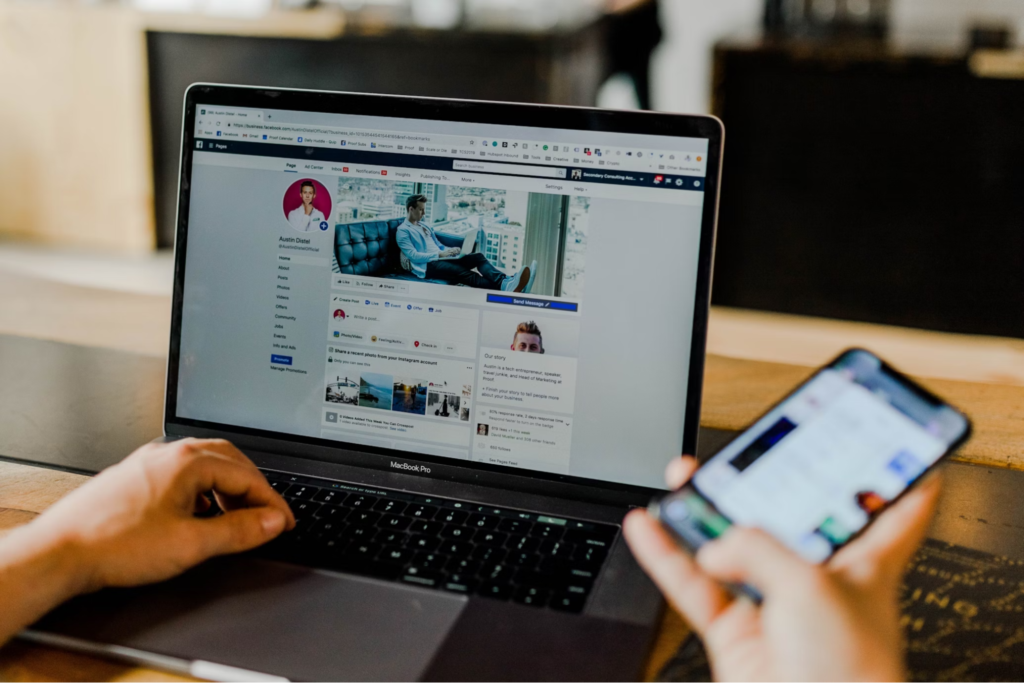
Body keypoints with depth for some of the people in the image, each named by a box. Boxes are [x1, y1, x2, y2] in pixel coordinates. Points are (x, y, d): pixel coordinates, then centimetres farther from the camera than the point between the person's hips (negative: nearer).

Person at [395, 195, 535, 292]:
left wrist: (451, 250, 3)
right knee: (462, 272, -35)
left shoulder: (425, 226, 25)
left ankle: (505, 281, -44)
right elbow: (413, 256, -13)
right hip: (426, 266, -8)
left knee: (478, 256, -16)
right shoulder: (403, 231, -1)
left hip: (440, 259, 8)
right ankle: (502, 287, -56)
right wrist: (439, 254, -17)